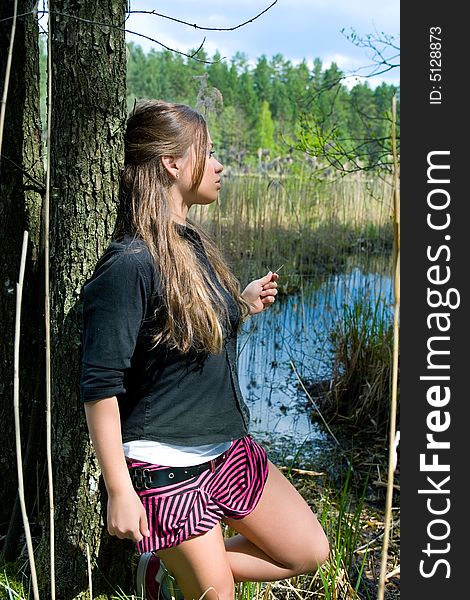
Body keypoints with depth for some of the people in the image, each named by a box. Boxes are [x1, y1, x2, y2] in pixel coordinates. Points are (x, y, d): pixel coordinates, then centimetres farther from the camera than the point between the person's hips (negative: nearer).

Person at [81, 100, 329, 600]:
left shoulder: (194, 244, 6)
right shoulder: (128, 265, -20)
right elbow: (100, 386, -20)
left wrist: (245, 304, 5)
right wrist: (119, 492, -19)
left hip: (227, 446, 8)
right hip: (166, 467, -8)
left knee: (310, 553, 13)